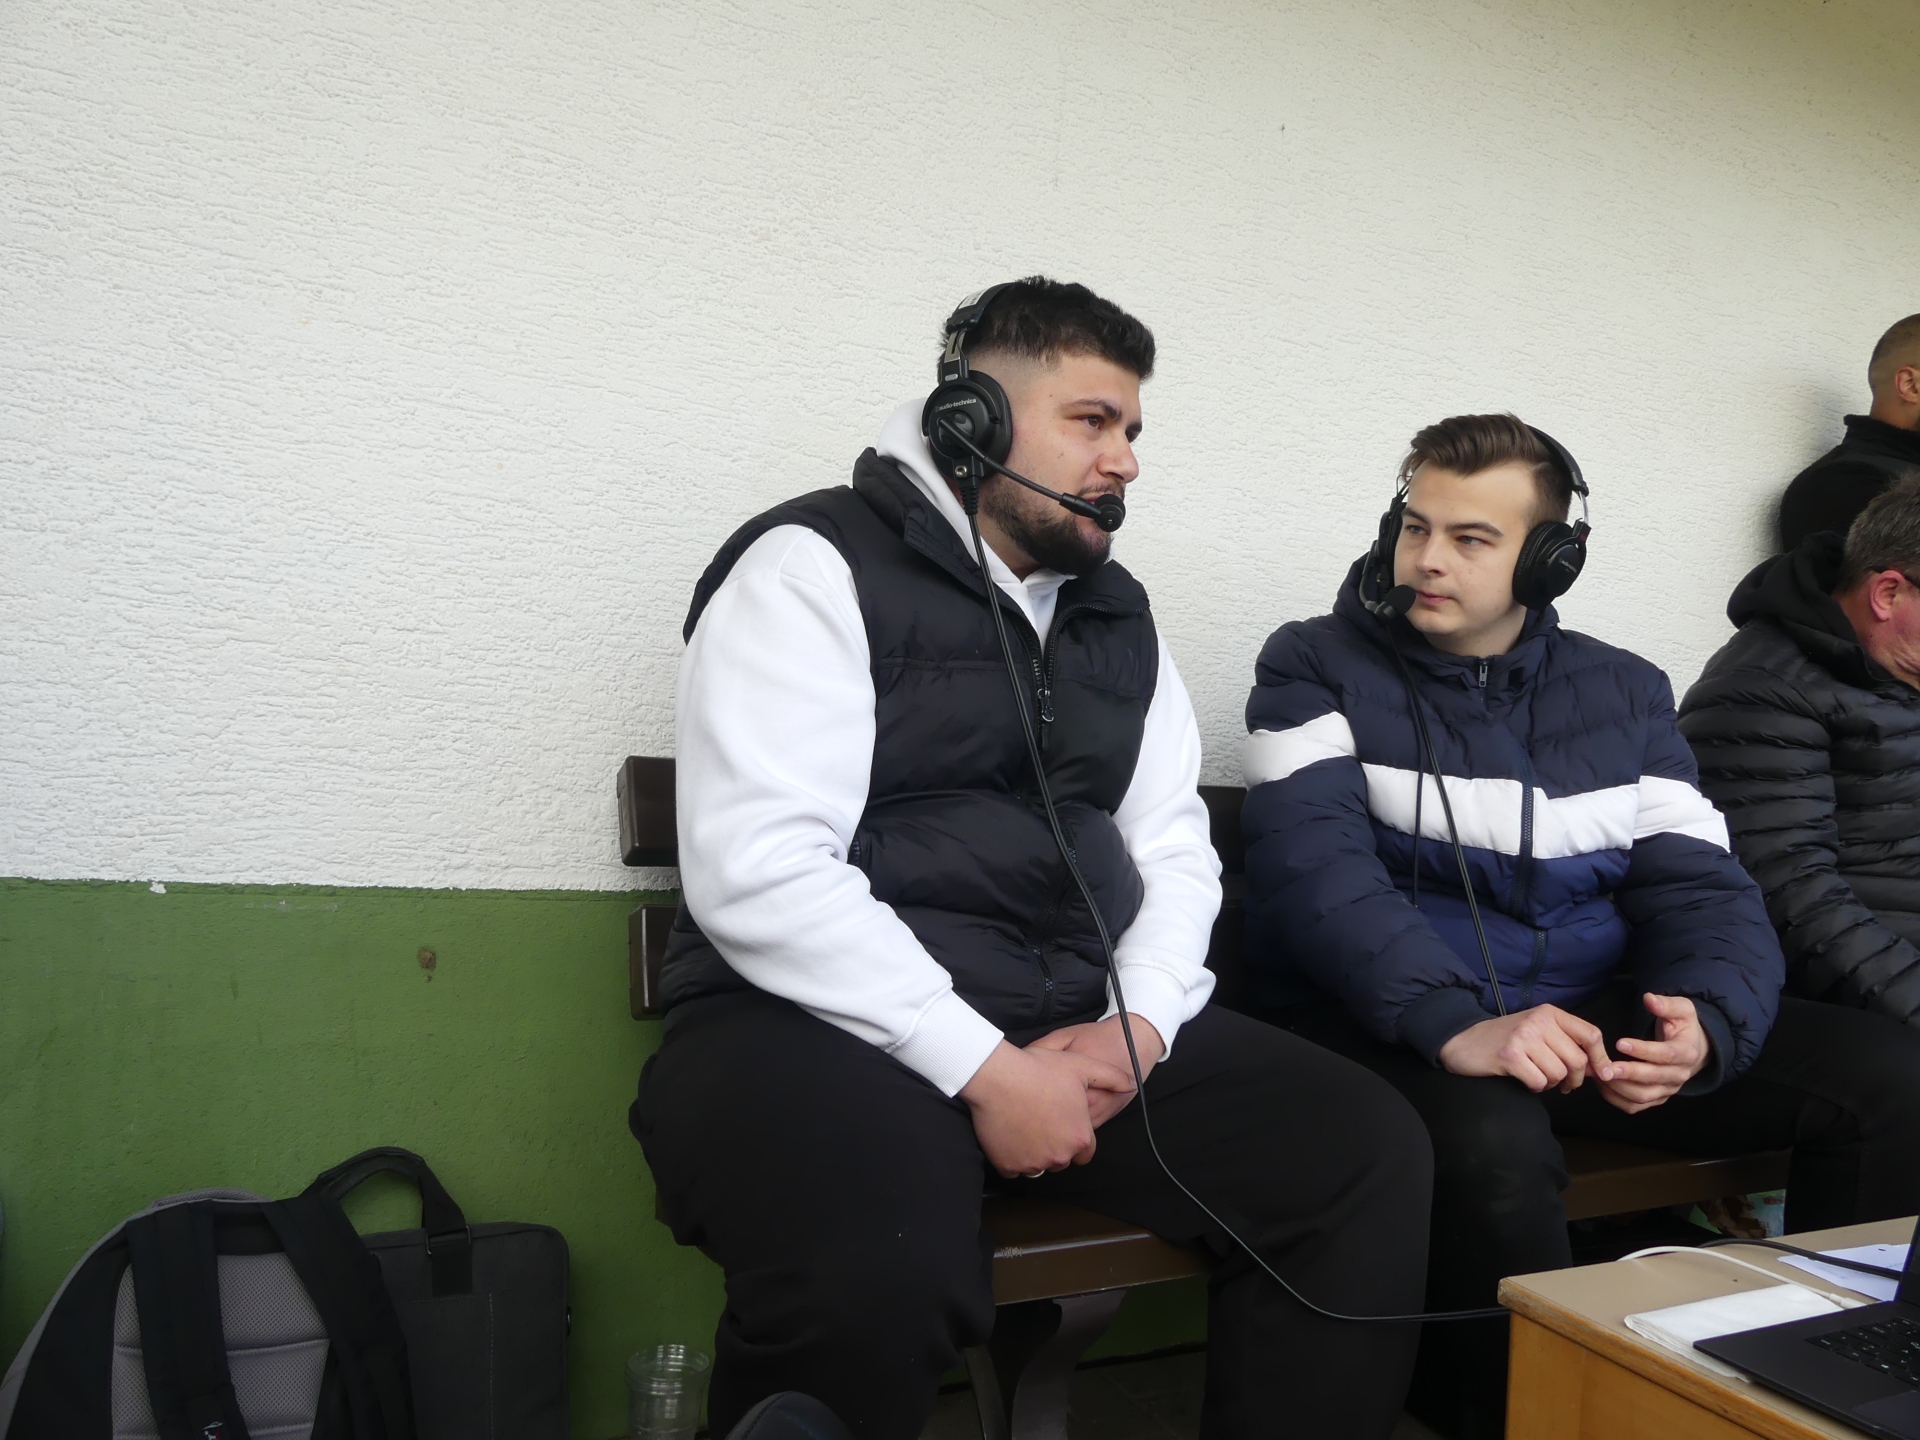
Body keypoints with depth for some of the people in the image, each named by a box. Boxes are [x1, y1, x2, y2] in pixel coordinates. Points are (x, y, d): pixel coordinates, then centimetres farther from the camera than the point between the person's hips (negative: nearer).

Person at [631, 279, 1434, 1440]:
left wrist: (1139, 1020, -6)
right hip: (835, 1025, -6)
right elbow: (758, 868, -17)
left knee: (1370, 1149, -9)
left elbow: (1174, 846, 15)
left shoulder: (1119, 613, 16)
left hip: (1078, 1024, 6)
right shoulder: (816, 565, -6)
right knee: (874, 1275, -36)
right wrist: (982, 1069, -19)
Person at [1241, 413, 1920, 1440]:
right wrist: (1458, 1026, -32)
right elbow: (1315, 867, -17)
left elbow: (1700, 885, 3)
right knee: (1492, 1141, -35)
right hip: (1391, 1025, -4)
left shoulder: (1623, 692, 11)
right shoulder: (1316, 669, -2)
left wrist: (1705, 1024, -20)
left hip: (1593, 1012, 5)